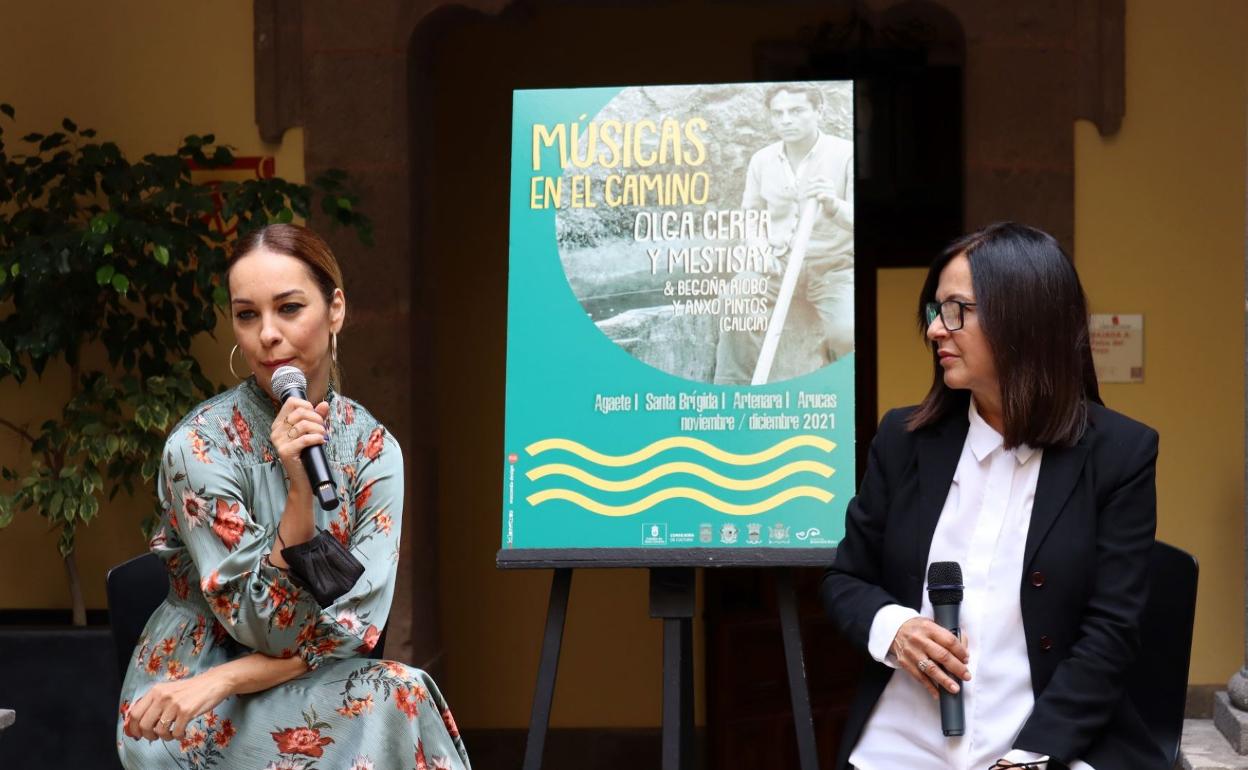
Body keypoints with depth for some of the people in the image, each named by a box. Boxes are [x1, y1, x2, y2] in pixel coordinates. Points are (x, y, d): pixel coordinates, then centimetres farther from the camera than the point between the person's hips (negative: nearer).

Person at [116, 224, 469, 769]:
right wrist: (299, 489, -28)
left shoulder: (372, 447, -3)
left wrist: (224, 680, -19)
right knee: (395, 697, -27)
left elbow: (356, 624, -8)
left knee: (401, 693, -27)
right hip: (195, 713, -4)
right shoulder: (200, 444, -14)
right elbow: (269, 629, -17)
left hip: (311, 685, 4)